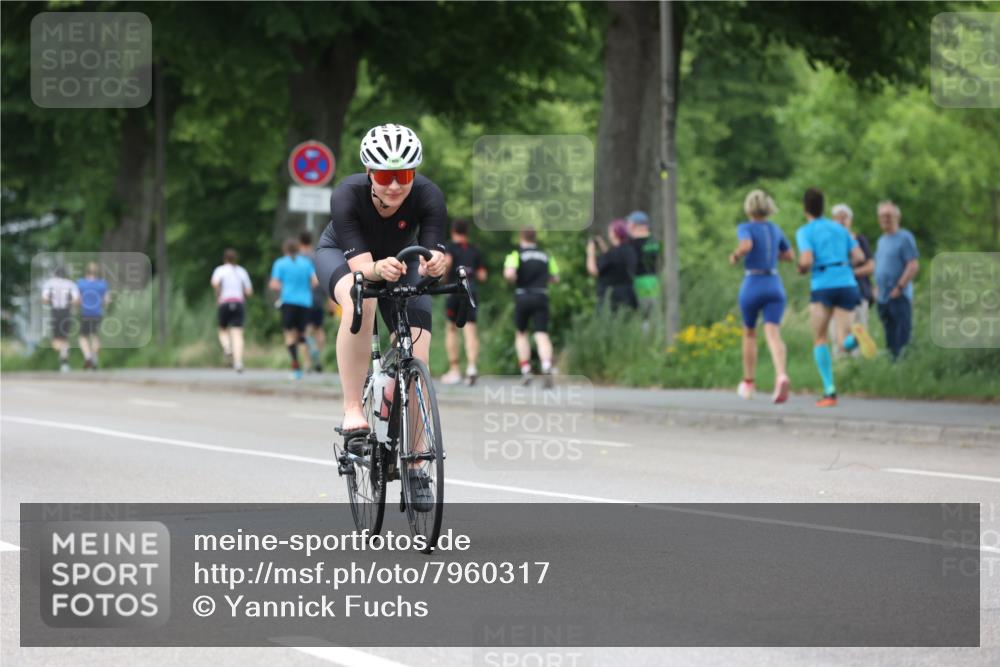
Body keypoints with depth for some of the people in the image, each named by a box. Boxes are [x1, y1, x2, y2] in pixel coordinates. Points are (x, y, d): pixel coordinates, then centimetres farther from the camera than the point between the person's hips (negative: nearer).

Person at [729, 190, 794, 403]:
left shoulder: (746, 228, -5)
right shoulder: (775, 229, 12)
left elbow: (746, 245, -26)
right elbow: (790, 256, 22)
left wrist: (735, 255, -7)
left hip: (752, 286, -3)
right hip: (775, 287, 3)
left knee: (749, 333, 20)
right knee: (773, 334, -11)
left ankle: (748, 383, 30)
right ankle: (781, 376, -38)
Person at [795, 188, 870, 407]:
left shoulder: (804, 232, 2)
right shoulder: (839, 228, 20)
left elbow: (807, 261, -13)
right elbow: (859, 257, 13)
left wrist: (801, 269, 12)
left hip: (822, 287, -4)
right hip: (847, 285, 4)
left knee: (819, 340, 13)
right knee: (845, 344, 1)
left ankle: (830, 391, -1)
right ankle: (856, 336, -40)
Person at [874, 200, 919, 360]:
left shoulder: (904, 238, -7)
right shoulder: (881, 241, 18)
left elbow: (914, 266, -14)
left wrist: (899, 287, -18)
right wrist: (877, 286, 13)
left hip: (899, 298, -8)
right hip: (883, 298, 8)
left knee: (902, 339, -11)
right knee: (890, 340, 12)